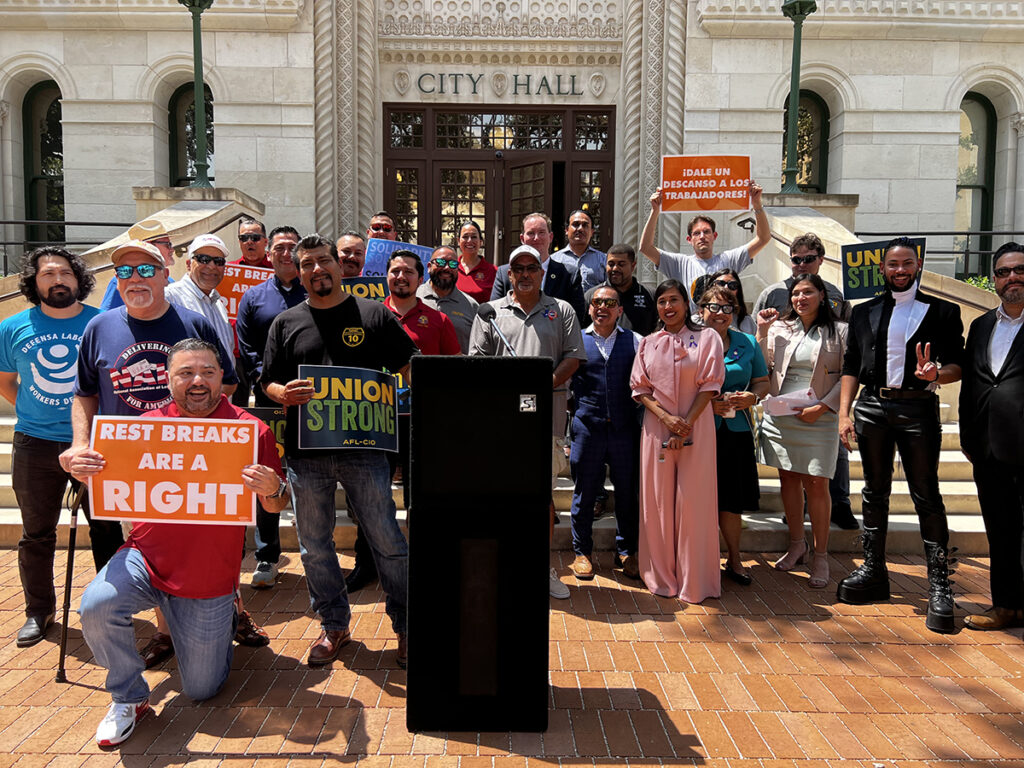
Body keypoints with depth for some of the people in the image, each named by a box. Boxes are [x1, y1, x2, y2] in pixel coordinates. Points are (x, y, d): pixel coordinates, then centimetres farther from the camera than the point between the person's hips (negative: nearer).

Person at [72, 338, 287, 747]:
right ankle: (129, 698, 0)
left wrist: (272, 490, -30)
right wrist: (84, 471, -16)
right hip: (146, 559, 2)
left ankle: (225, 615, 41)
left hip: (209, 579, -1)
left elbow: (277, 505, -6)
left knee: (202, 690, 9)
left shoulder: (251, 430, -9)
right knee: (96, 606, -29)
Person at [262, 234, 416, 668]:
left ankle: (405, 625, 18)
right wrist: (285, 394, -10)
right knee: (315, 546, 12)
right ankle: (333, 625, 30)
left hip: (363, 447, -2)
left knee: (387, 541, 1)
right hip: (305, 452, 3)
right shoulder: (286, 323, 11)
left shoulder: (374, 315, 6)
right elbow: (269, 382, 12)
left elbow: (409, 367, 8)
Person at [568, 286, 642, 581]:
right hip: (587, 427, -1)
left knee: (627, 492, 8)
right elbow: (565, 383, 11)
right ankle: (582, 552, 22)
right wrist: (567, 424, 6)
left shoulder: (634, 341, 10)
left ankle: (626, 551, 25)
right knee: (584, 492, 7)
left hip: (625, 427, 1)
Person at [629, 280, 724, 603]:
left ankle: (694, 580, 10)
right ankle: (662, 576, 16)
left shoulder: (706, 337, 3)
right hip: (657, 427, 3)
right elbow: (640, 388, 7)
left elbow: (709, 385, -4)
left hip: (695, 427, -2)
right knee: (657, 498, 4)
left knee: (693, 499, -2)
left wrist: (686, 424, -12)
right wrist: (666, 417, -10)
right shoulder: (648, 343, 11)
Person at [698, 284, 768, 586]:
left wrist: (751, 397, -6)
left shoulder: (747, 343, 13)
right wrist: (707, 403, -15)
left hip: (737, 430, 3)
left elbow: (762, 382, 16)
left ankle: (734, 560, 23)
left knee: (732, 499, 6)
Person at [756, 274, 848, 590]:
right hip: (780, 416, 3)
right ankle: (796, 544, 27)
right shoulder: (779, 329, 9)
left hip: (817, 419, -3)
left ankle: (820, 556, 9)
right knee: (788, 479, 11)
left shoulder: (839, 332, 0)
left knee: (816, 484, -3)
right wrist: (762, 332, -4)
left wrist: (823, 406, -12)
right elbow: (762, 369, 4)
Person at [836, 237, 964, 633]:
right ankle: (873, 571, 21)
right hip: (872, 408, 3)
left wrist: (936, 374, -20)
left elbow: (957, 365, 2)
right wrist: (843, 413, 2)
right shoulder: (864, 312, 12)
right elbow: (851, 366, 10)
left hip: (918, 409, -3)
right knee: (875, 492, 10)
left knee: (926, 495, -2)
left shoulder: (943, 312, 5)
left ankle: (939, 584, 7)